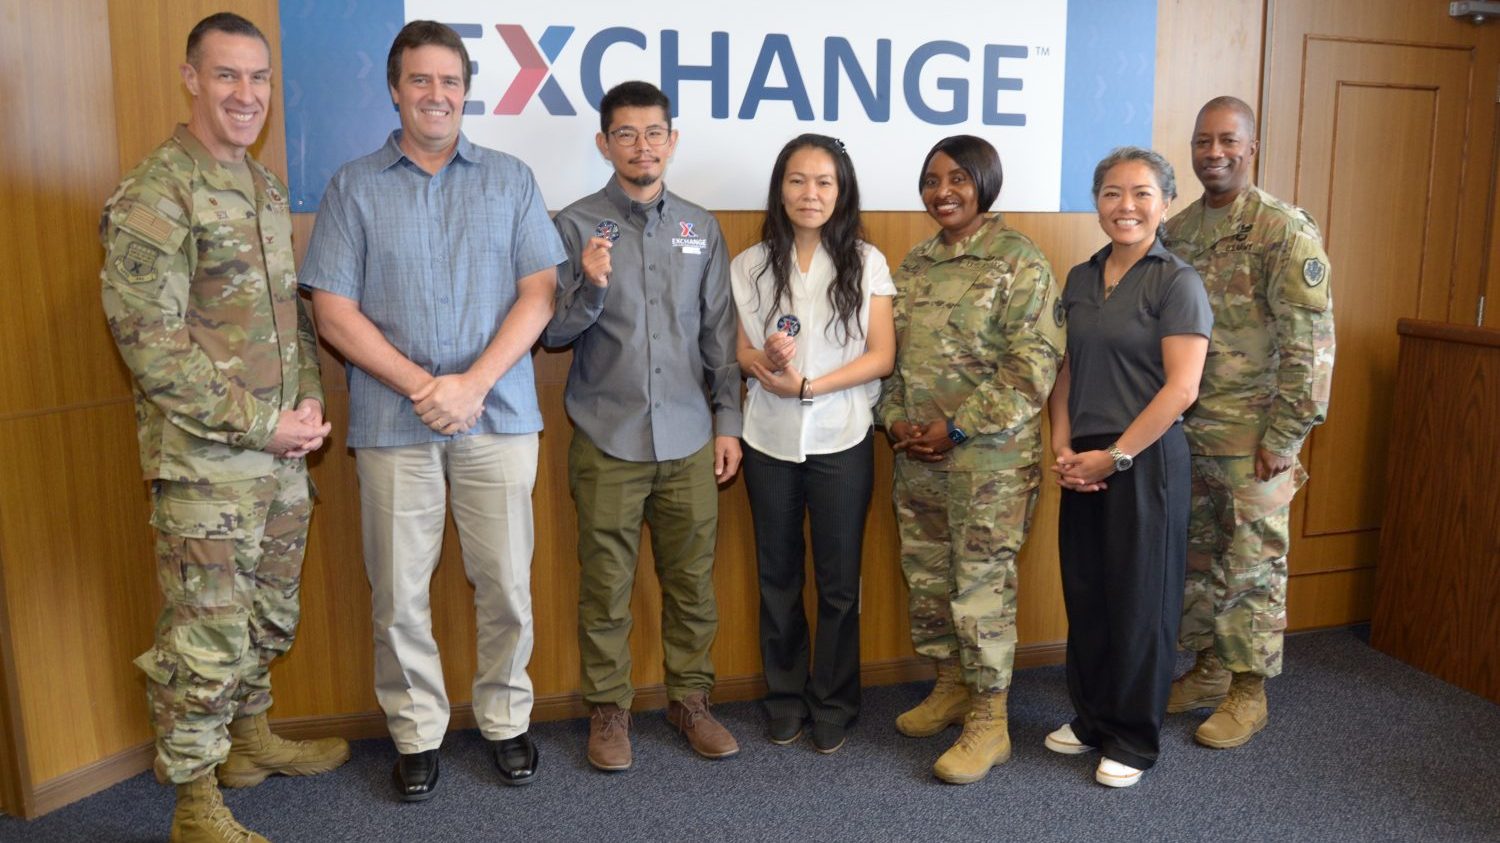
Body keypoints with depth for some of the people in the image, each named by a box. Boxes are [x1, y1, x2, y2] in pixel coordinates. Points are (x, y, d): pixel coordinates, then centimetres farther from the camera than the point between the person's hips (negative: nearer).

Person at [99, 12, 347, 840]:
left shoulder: (266, 187, 13)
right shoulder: (153, 195, -12)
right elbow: (148, 341, -17)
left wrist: (308, 403, 2)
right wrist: (258, 425, -17)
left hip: (282, 450, 8)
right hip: (205, 463, -7)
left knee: (268, 615, 20)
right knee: (204, 635, 2)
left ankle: (250, 738, 40)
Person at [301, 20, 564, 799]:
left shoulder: (510, 180, 8)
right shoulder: (354, 187, 6)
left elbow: (539, 293, 0)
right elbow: (333, 312, 0)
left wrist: (473, 384, -11)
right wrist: (421, 386, -11)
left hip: (499, 415, 1)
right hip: (393, 421, 0)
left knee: (506, 585, 6)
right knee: (399, 593, 6)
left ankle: (505, 720, 25)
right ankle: (416, 733, 24)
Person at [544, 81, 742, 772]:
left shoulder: (700, 228, 10)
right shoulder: (576, 225, -1)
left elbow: (718, 332, 12)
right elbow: (554, 332, -3)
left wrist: (728, 420, 8)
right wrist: (591, 288, -22)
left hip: (689, 441, 3)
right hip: (607, 441, -2)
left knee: (692, 583, 10)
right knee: (606, 588, 6)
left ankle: (690, 699, 27)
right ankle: (608, 710, 23)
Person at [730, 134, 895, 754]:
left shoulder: (866, 263, -2)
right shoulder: (752, 265, 3)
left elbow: (881, 355, -6)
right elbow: (738, 348, 5)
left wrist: (807, 385, -17)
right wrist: (764, 362, -18)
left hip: (841, 441, -2)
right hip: (769, 441, 2)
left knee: (838, 581, 7)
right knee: (778, 576, 13)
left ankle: (833, 704, 24)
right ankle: (785, 697, 29)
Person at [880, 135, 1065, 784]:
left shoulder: (1019, 262, -8)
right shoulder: (914, 263, 12)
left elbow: (1033, 365, -14)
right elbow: (890, 350, 16)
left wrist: (957, 426, -16)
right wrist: (894, 417, -1)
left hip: (989, 458, -7)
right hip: (916, 456, 7)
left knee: (982, 584, -1)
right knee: (926, 577, 15)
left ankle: (989, 723, 13)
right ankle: (951, 686, 34)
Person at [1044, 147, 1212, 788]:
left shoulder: (1176, 282, -8)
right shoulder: (1081, 279, 10)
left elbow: (1181, 388, -15)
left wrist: (1114, 455, -15)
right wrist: (1063, 446, -1)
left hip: (1146, 461, -5)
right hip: (1084, 463, 6)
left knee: (1139, 601, 5)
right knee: (1084, 594, 13)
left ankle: (1134, 739, 21)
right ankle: (1091, 718, 31)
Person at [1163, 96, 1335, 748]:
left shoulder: (1286, 232, -10)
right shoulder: (1174, 231, 8)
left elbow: (1311, 343, -14)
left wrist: (1284, 437, -16)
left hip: (1251, 439, -6)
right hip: (1182, 433, 6)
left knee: (1252, 566, 5)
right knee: (1195, 558, 15)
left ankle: (1249, 693, 20)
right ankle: (1207, 669, 32)